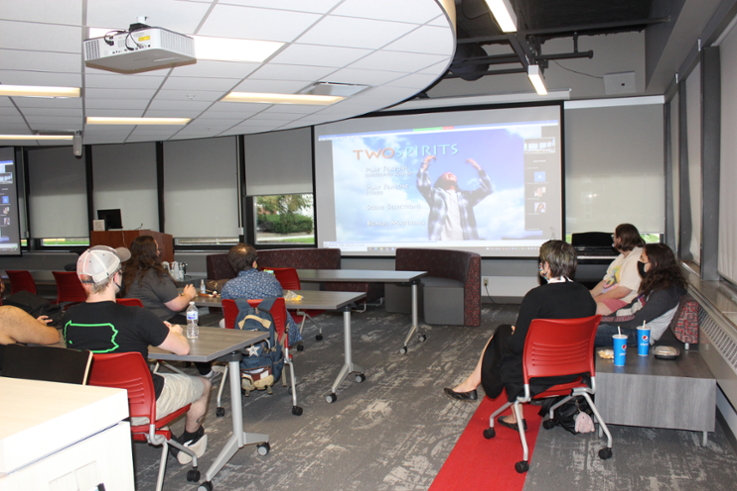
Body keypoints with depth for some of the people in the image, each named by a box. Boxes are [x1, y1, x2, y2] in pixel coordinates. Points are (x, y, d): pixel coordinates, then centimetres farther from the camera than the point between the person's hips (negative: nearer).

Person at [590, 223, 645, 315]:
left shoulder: (636, 259, -17)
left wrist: (597, 299, -14)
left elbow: (621, 292, -22)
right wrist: (589, 294, 3)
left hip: (625, 301, -11)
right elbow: (606, 281, 18)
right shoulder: (622, 256, 18)